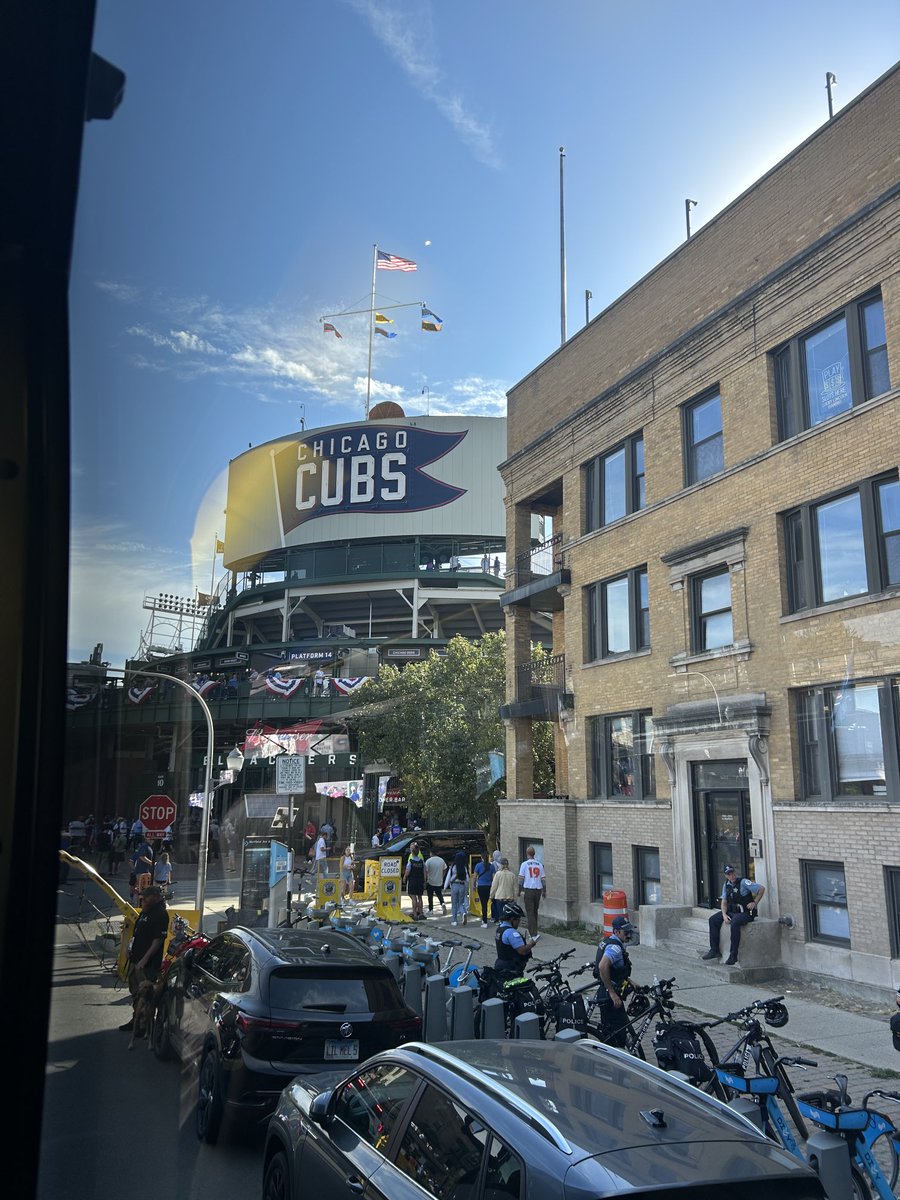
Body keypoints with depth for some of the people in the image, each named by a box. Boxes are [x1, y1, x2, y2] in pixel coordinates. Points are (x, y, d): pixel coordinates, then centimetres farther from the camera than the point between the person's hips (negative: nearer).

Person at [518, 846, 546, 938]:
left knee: (530, 912, -1)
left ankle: (533, 933, -8)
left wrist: (521, 891, 2)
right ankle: (534, 931, 23)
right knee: (535, 911, 16)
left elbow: (521, 878, -5)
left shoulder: (524, 864, -4)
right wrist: (544, 892, 15)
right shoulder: (539, 865, 5)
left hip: (528, 890, -4)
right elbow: (543, 879, 7)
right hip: (538, 890, 4)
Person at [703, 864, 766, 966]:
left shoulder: (743, 882, -12)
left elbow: (762, 889, -13)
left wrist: (755, 903, -13)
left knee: (734, 923, -36)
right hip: (732, 912, 8)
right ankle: (715, 950, 7)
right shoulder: (726, 885, 8)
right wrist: (724, 915, -5)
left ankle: (733, 955, -26)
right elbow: (724, 902, 11)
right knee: (713, 920, 1)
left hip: (746, 913, -8)